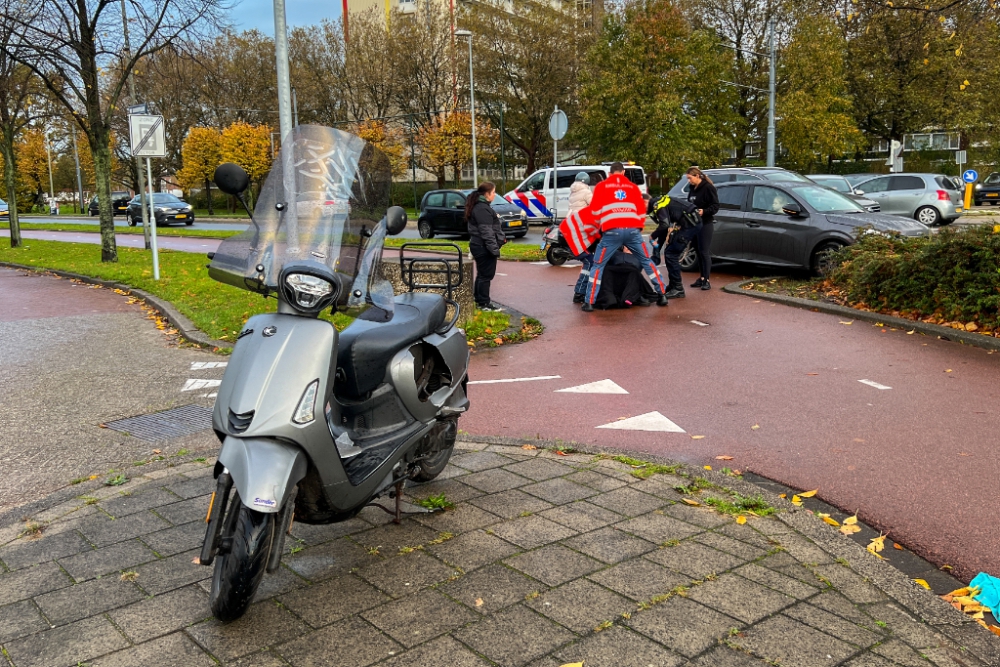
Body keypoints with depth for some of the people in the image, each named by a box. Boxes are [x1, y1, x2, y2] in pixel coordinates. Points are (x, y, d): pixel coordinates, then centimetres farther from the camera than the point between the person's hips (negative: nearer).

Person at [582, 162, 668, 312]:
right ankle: (662, 295, 20)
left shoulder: (601, 186, 14)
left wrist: (599, 225, 30)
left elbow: (595, 210, 12)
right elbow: (642, 210, 21)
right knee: (647, 261, 19)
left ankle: (589, 302, 2)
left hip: (612, 231, -2)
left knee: (598, 265, 7)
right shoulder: (633, 186, 21)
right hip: (632, 230, 2)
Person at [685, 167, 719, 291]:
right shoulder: (692, 189, 14)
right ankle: (702, 278, 19)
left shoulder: (708, 188, -10)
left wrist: (703, 211, -28)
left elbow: (715, 206, -14)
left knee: (704, 252, -7)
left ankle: (706, 280, -4)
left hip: (705, 224, -8)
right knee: (698, 251, 11)